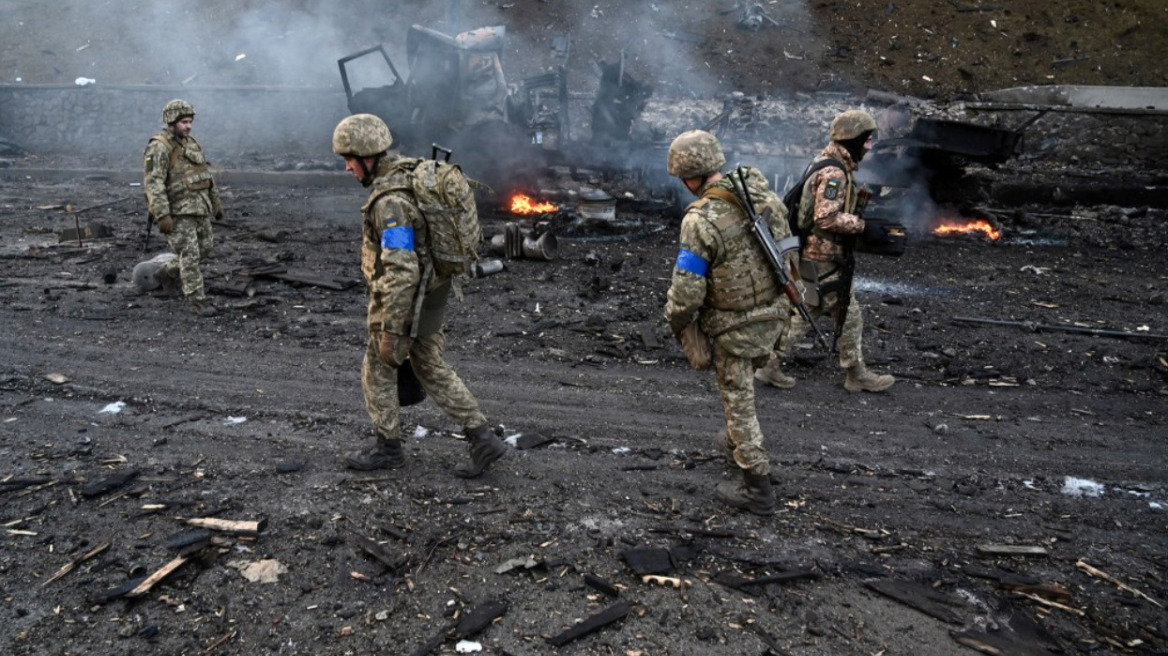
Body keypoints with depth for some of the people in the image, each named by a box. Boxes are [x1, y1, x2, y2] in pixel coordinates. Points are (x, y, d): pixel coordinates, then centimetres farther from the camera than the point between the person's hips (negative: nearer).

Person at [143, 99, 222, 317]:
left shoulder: (190, 143, 13)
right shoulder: (159, 147, -13)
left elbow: (206, 174, 21)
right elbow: (153, 183, -20)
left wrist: (216, 202, 20)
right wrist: (162, 215, -26)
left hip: (199, 208, 8)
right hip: (177, 211, -8)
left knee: (204, 249, 14)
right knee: (189, 255, -6)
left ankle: (168, 273, 35)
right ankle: (197, 300, 0)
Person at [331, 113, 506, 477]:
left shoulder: (390, 202, -27)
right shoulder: (411, 172, 4)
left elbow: (401, 272, -31)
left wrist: (392, 332, -26)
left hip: (404, 300, -9)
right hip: (430, 290, 9)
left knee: (377, 370, 11)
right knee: (432, 369, 15)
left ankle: (388, 447, 27)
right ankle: (483, 439, 12)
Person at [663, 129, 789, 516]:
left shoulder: (701, 220, -25)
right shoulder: (765, 194, -3)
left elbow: (687, 290, -23)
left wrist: (676, 323, -3)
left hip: (734, 326, -7)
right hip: (772, 316, 7)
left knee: (738, 402, 9)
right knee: (741, 383, 29)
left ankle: (757, 490, 18)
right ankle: (737, 443, 48)